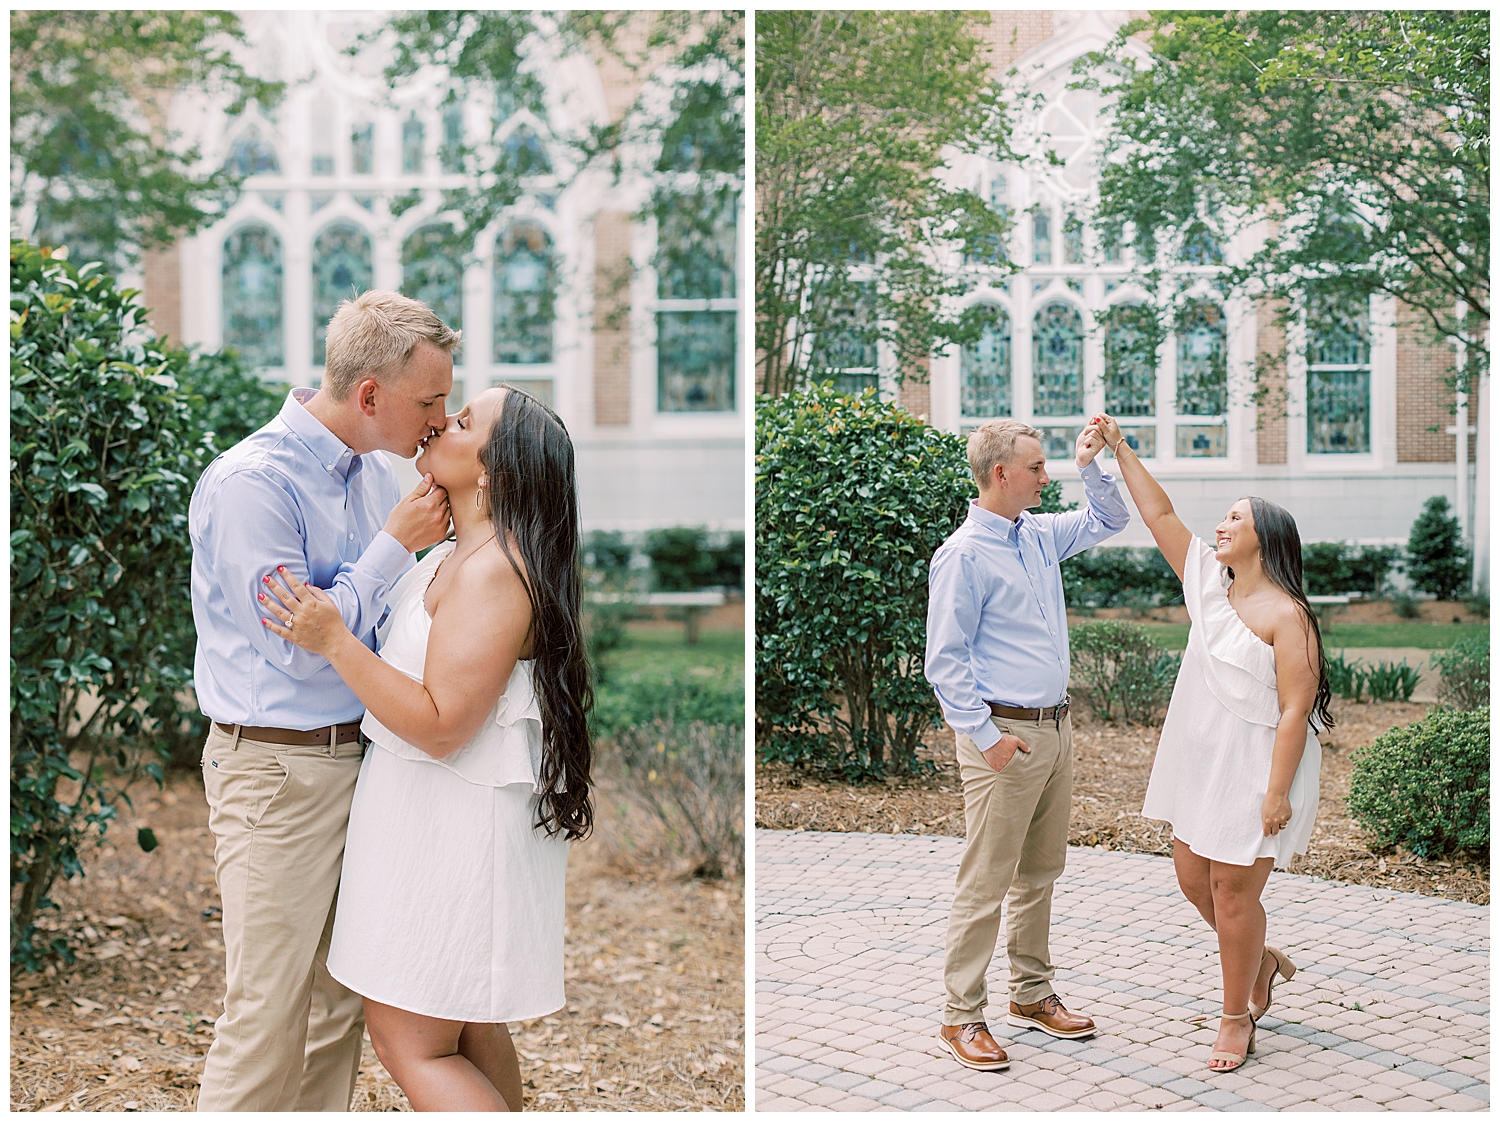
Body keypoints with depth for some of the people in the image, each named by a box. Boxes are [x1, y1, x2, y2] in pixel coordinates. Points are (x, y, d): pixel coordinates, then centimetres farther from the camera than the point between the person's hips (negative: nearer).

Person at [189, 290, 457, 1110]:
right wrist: (397, 544, -15)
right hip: (277, 769, -7)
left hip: (358, 755, 8)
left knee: (342, 996, 14)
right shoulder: (251, 481, -17)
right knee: (269, 1009, -2)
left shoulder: (374, 472, 7)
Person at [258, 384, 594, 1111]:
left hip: (449, 825, -10)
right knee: (469, 1030, 20)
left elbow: (442, 726, -25)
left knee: (410, 1042, -2)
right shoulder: (458, 557, 8)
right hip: (444, 812, 10)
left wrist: (332, 642, -26)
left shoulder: (494, 571, -23)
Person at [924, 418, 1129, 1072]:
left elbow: (1108, 522, 26)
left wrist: (1091, 468, 9)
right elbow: (945, 662, -14)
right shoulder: (963, 555, -13)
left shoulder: (1040, 536, 10)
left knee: (1039, 874, 16)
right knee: (985, 883, -4)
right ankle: (961, 1017, 5)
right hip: (1005, 735, -8)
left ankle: (1031, 994, 28)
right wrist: (987, 737, -18)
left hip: (1055, 729, 8)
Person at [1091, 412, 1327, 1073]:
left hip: (1253, 767, -8)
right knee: (1194, 878, 15)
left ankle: (1237, 1018, 17)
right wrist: (1120, 450, 6)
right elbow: (1159, 514, 9)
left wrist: (1277, 792, -22)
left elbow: (1295, 709, -18)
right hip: (1198, 762, 8)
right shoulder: (1208, 582, 7)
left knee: (1233, 892, 0)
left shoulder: (1285, 614, -15)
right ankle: (1263, 961, 40)